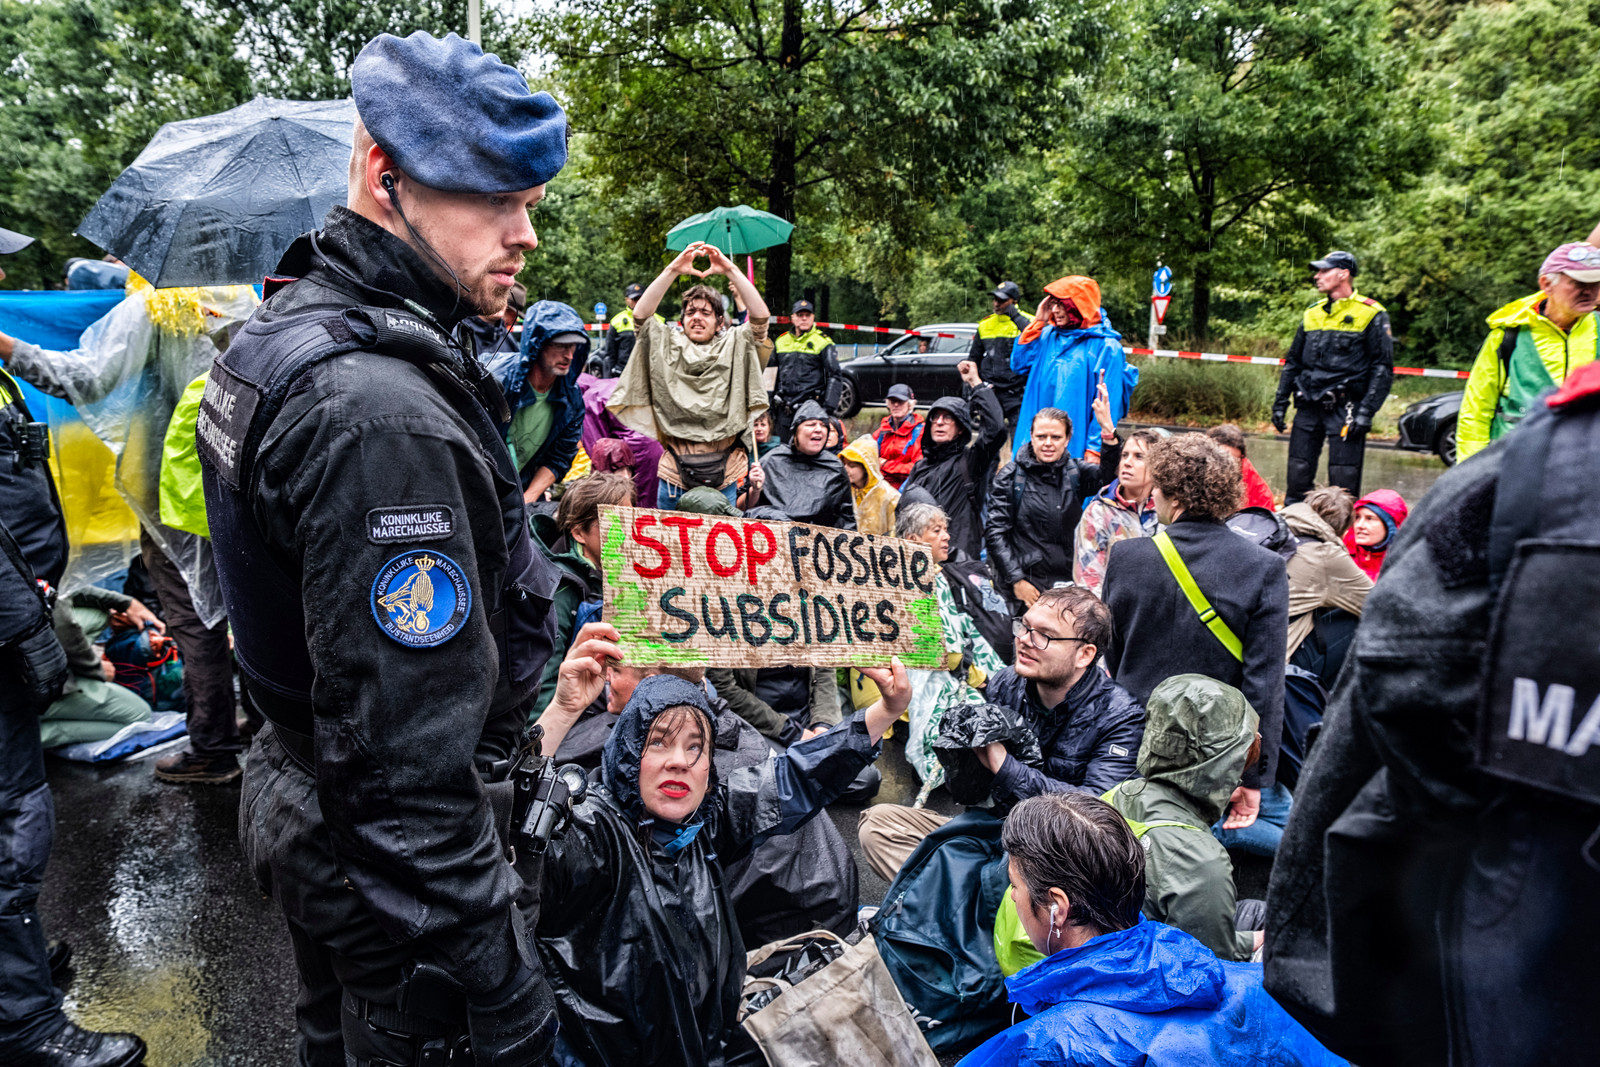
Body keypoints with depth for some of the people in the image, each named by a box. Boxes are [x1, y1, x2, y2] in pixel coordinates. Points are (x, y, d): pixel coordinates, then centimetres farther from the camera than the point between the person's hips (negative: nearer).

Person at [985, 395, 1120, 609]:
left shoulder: (1075, 473, 9)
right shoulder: (1010, 477, 2)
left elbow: (1107, 475, -14)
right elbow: (995, 532, -1)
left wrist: (1108, 430, -27)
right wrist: (1016, 580, -8)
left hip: (1066, 583, 2)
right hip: (1025, 586, -2)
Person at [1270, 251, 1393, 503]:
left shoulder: (1371, 314, -1)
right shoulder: (1312, 314, 15)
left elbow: (1383, 368, -4)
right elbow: (1292, 362, 21)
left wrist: (1366, 411, -12)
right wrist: (1280, 402, 13)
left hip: (1345, 408, -5)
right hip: (1308, 407, 5)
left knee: (1343, 482, -5)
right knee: (1297, 475, 5)